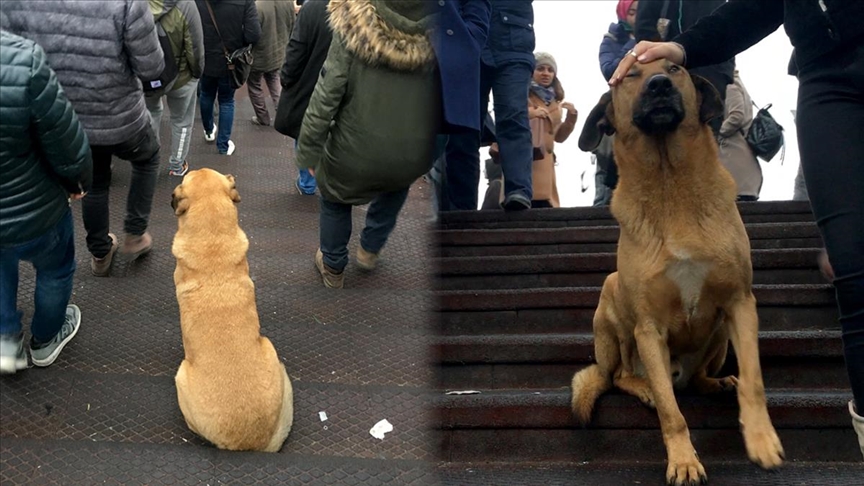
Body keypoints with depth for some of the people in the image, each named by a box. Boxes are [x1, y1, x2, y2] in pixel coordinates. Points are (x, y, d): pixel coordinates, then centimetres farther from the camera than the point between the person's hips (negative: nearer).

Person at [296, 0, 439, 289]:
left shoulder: (354, 28, -17)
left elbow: (325, 98, -14)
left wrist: (308, 151, -2)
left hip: (355, 154, -2)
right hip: (412, 157, 2)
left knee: (334, 199, 29)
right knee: (397, 183, 38)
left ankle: (333, 268, 45)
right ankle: (370, 249, 46)